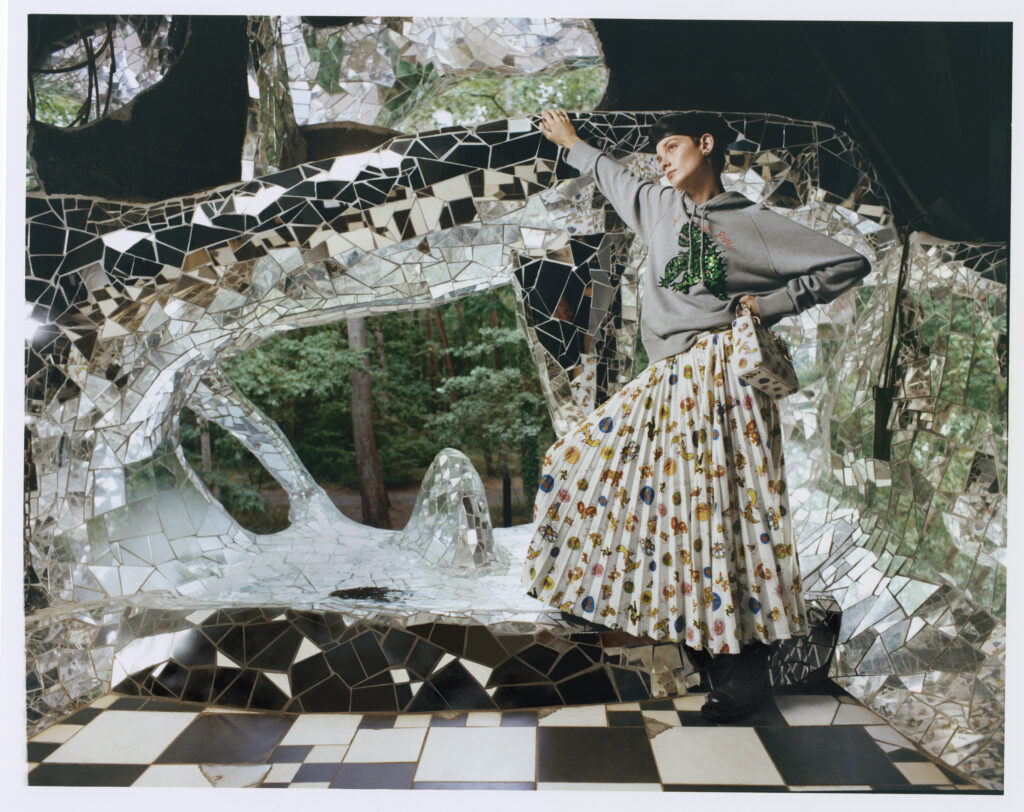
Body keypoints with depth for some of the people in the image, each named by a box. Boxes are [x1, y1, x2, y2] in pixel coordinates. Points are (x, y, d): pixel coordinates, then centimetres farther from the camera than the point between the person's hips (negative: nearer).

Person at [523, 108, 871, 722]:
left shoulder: (754, 222, 2)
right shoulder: (660, 206, 18)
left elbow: (851, 264, 3)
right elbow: (615, 176, 40)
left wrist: (772, 303, -4)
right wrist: (572, 142, 51)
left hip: (723, 367, -7)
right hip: (671, 378, 7)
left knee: (725, 507, -9)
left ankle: (745, 670, 3)